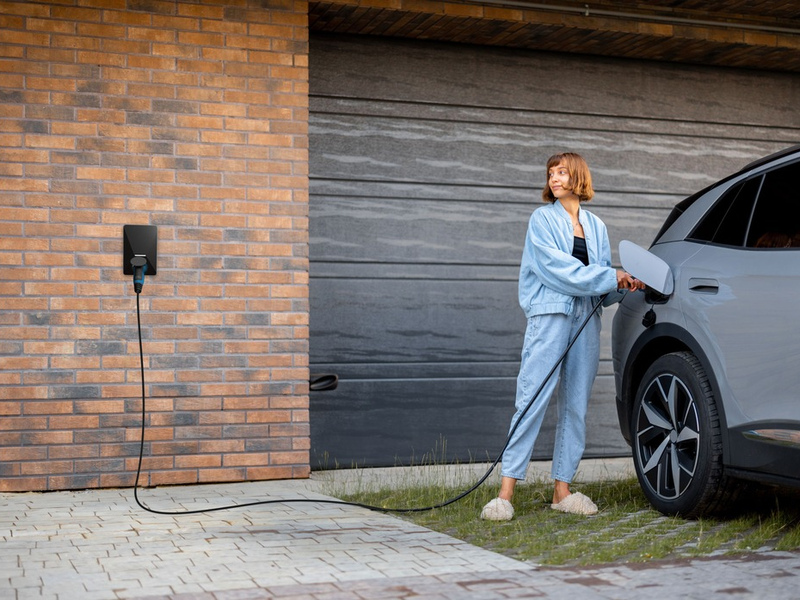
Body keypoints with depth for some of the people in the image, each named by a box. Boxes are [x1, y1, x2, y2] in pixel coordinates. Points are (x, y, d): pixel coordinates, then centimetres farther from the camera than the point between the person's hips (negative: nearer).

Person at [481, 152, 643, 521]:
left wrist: (625, 285, -4)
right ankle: (506, 492, -10)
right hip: (550, 314, -5)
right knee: (532, 400, -11)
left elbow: (603, 285, 17)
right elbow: (556, 267, -10)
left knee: (576, 405, 5)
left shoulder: (595, 225, 19)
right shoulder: (543, 219, 4)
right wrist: (610, 278, -11)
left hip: (586, 318, 5)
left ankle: (562, 490, 11)